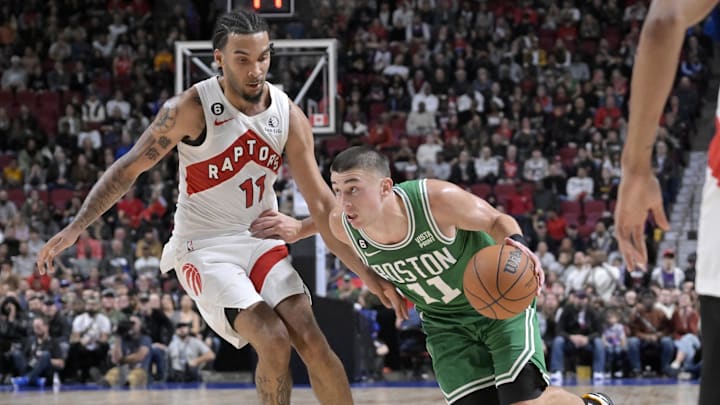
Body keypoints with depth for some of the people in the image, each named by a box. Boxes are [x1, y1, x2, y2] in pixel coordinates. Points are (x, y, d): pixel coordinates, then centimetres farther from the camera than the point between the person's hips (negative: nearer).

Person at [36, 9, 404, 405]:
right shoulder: (191, 109, -17)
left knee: (312, 341, -12)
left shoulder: (289, 116, -6)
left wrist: (367, 273, -6)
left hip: (262, 240, 4)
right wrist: (75, 227, -16)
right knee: (273, 342, -22)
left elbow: (320, 203, -2)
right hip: (204, 247, -4)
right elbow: (129, 168, -9)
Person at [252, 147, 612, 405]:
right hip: (445, 321, 4)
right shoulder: (343, 226, -20)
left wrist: (515, 244, -37)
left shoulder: (437, 200, -34)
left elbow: (497, 220, -16)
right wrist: (297, 227, -9)